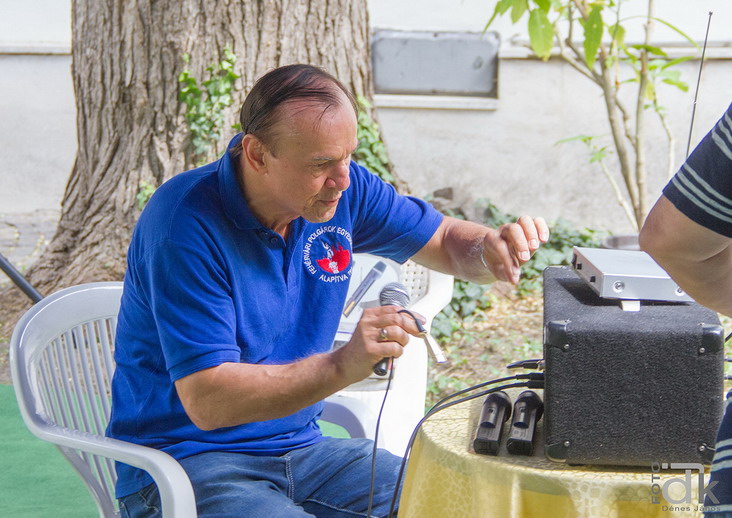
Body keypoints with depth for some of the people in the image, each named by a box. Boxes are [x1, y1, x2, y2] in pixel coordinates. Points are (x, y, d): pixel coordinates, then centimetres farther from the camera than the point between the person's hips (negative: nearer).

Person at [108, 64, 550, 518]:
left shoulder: (342, 188, 0)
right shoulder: (186, 224, -21)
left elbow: (448, 241, 14)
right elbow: (207, 401, -25)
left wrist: (493, 248, -12)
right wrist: (342, 367, -36)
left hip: (300, 446, 7)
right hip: (190, 461, -6)